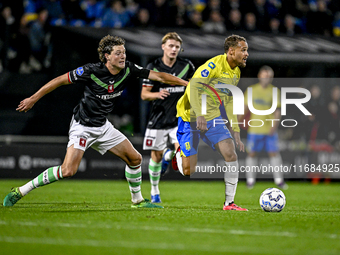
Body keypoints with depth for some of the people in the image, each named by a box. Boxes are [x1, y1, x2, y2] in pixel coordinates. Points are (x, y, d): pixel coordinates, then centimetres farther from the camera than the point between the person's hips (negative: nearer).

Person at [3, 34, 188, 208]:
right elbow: (60, 80, -14)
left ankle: (137, 200, 25)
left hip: (103, 127, 7)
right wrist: (33, 99, -11)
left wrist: (187, 83, -6)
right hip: (82, 126, -7)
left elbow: (159, 76, -2)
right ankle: (20, 191, -11)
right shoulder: (91, 71, -22)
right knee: (68, 170, -21)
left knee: (135, 158, 5)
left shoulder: (128, 70, -8)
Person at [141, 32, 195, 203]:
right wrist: (157, 94, -24)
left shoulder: (187, 66, -1)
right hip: (158, 117, -1)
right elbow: (144, 94, -5)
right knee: (156, 155, 5)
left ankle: (168, 154, 18)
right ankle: (154, 192, 24)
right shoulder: (153, 67, -5)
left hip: (179, 118, 1)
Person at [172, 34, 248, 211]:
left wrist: (236, 133, 12)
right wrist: (199, 115, -35)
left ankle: (229, 203, -5)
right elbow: (193, 87, -25)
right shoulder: (215, 64, -16)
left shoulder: (236, 73, 11)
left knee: (231, 155, -13)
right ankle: (179, 155, 31)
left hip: (213, 119, 7)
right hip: (190, 118, -7)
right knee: (188, 171, -6)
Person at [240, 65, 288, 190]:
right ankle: (250, 180, 12)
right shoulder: (251, 90, 6)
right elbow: (247, 108, 14)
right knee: (252, 153, 2)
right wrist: (241, 119, 4)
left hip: (270, 129, -1)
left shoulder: (274, 91, 2)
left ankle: (279, 179, 5)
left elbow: (277, 111, 0)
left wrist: (275, 126, -11)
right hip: (254, 128, 1)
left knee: (274, 153, -3)